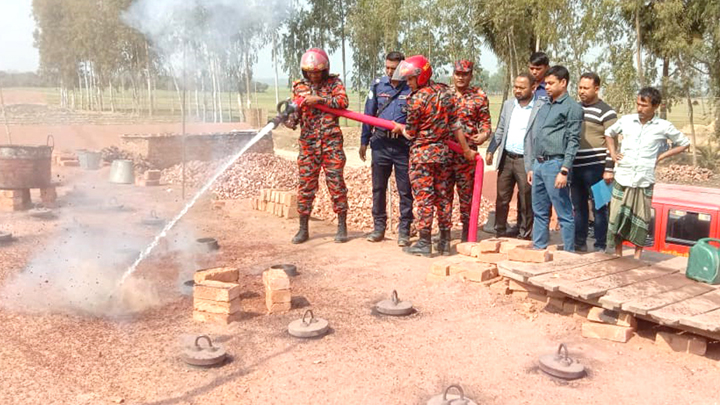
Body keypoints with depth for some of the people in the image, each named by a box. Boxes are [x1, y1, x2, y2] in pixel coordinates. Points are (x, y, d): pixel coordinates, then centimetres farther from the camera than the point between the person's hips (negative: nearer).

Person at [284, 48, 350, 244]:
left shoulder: (334, 83, 6)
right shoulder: (299, 87, 11)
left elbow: (343, 101, -11)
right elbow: (294, 115, 4)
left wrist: (319, 99, -19)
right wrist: (289, 119, -18)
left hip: (331, 141, -2)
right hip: (308, 143, 2)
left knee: (336, 182, -1)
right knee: (305, 185, 2)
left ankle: (342, 227, 9)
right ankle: (303, 229, 11)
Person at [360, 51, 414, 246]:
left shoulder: (411, 89, -3)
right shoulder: (378, 85, 6)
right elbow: (369, 114, 10)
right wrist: (364, 141, 9)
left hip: (403, 145, -3)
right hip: (380, 143, 3)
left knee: (405, 190, 2)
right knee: (378, 187, 10)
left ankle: (404, 230, 12)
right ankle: (378, 227, 22)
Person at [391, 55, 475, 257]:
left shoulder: (416, 98, -15)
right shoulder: (444, 91, 3)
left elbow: (411, 133, -7)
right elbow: (455, 124, 5)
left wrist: (400, 127, 15)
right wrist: (466, 150, 11)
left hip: (422, 153, -6)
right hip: (443, 152, 6)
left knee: (423, 197, 0)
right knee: (443, 196, 11)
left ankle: (424, 244, 5)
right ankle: (445, 242, 18)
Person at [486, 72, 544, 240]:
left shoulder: (541, 107, -8)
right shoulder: (508, 105, 10)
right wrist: (490, 150, 3)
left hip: (526, 161, -5)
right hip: (506, 158, 5)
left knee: (526, 202, 6)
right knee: (502, 199, 10)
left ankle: (524, 236, 17)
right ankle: (500, 233, 21)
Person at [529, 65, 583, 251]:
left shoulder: (572, 108, -5)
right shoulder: (545, 106, 18)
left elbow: (573, 141, -10)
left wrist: (564, 171, -17)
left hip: (555, 164, -8)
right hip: (539, 164, 8)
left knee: (564, 214, -2)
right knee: (539, 213, 13)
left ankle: (569, 254, 4)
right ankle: (538, 249, 21)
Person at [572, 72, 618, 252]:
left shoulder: (606, 112, -6)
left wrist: (609, 169, -15)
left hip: (595, 168, -6)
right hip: (575, 167, 6)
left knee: (598, 208, 2)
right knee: (579, 207, 13)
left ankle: (600, 246, 9)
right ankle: (579, 243, 22)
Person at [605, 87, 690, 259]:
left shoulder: (664, 126, -3)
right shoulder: (625, 120, 1)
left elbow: (684, 143, 11)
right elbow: (609, 133, 20)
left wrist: (661, 156, 1)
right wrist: (612, 153, 7)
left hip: (644, 181, -1)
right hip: (622, 179, 1)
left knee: (640, 221, 6)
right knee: (617, 218, 2)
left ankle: (637, 257, 19)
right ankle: (617, 255, 16)